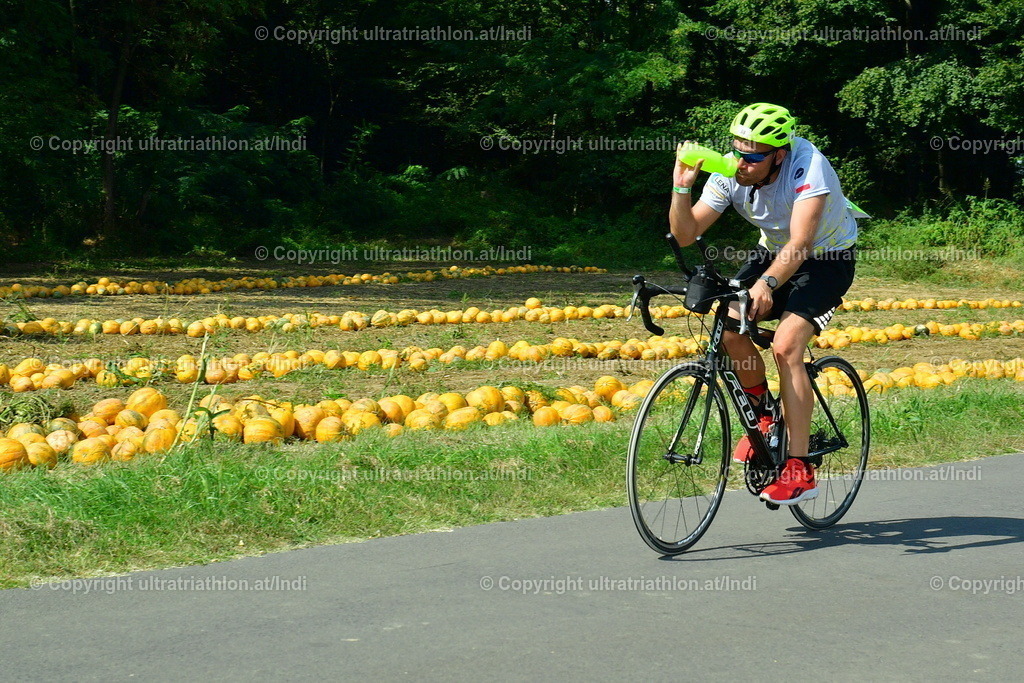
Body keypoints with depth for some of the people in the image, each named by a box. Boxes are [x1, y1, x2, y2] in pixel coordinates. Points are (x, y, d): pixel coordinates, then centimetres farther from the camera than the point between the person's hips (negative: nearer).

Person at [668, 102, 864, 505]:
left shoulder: (807, 166, -32)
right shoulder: (729, 174, -16)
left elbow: (800, 242, -40)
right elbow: (686, 235, -16)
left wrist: (767, 283, -56)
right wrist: (681, 188, -32)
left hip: (828, 258, -5)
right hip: (774, 253, 5)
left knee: (785, 345, -25)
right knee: (728, 325, -20)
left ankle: (799, 470, -20)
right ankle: (763, 417, 7)